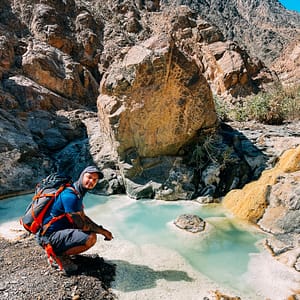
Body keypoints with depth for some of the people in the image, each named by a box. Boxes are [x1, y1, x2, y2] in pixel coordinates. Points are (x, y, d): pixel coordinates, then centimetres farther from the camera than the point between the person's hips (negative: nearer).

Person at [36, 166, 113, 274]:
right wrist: (103, 231, -7)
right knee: (91, 238, -25)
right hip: (48, 237, -10)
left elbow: (83, 217, 19)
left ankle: (61, 251, 12)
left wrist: (101, 229, 9)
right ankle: (59, 255, -4)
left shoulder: (78, 193, 9)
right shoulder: (70, 196, -22)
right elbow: (82, 225, -20)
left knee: (92, 229, 19)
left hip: (58, 230, 10)